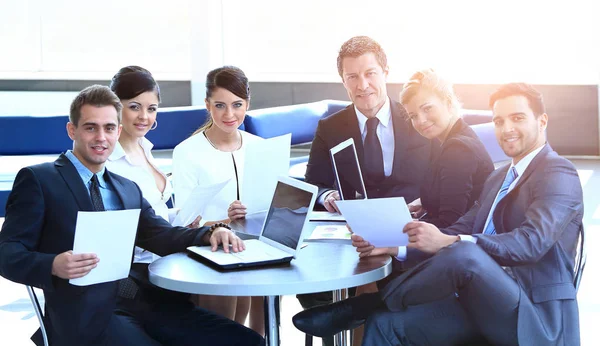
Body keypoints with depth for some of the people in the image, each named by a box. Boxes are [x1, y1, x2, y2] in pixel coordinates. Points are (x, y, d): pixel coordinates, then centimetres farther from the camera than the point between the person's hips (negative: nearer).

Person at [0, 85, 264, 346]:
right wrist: (54, 266, -25)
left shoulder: (128, 189, 22)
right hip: (87, 316, -6)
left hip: (144, 305, 6)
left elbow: (161, 236, 9)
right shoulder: (37, 179, 3)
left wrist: (211, 233, -10)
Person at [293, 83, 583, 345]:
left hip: (534, 317, -8)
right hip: (488, 306, 8)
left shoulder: (559, 174, -5)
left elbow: (532, 242, -22)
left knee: (464, 253, -34)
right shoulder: (499, 179, 24)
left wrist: (447, 242, -33)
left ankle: (361, 308, -14)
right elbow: (461, 230, 11)